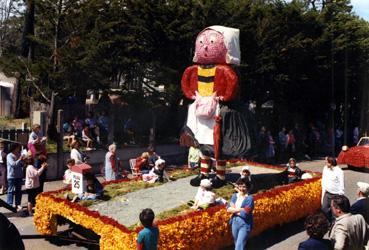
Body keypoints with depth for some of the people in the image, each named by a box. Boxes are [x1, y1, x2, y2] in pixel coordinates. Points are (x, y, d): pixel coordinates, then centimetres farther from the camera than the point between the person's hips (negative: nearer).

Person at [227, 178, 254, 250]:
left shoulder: (249, 198, -15)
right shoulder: (234, 196, 3)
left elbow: (244, 214, -22)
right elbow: (228, 209, -7)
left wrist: (234, 210, -10)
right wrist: (240, 209, -19)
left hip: (245, 225, -6)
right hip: (235, 223, 6)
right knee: (237, 244, 21)